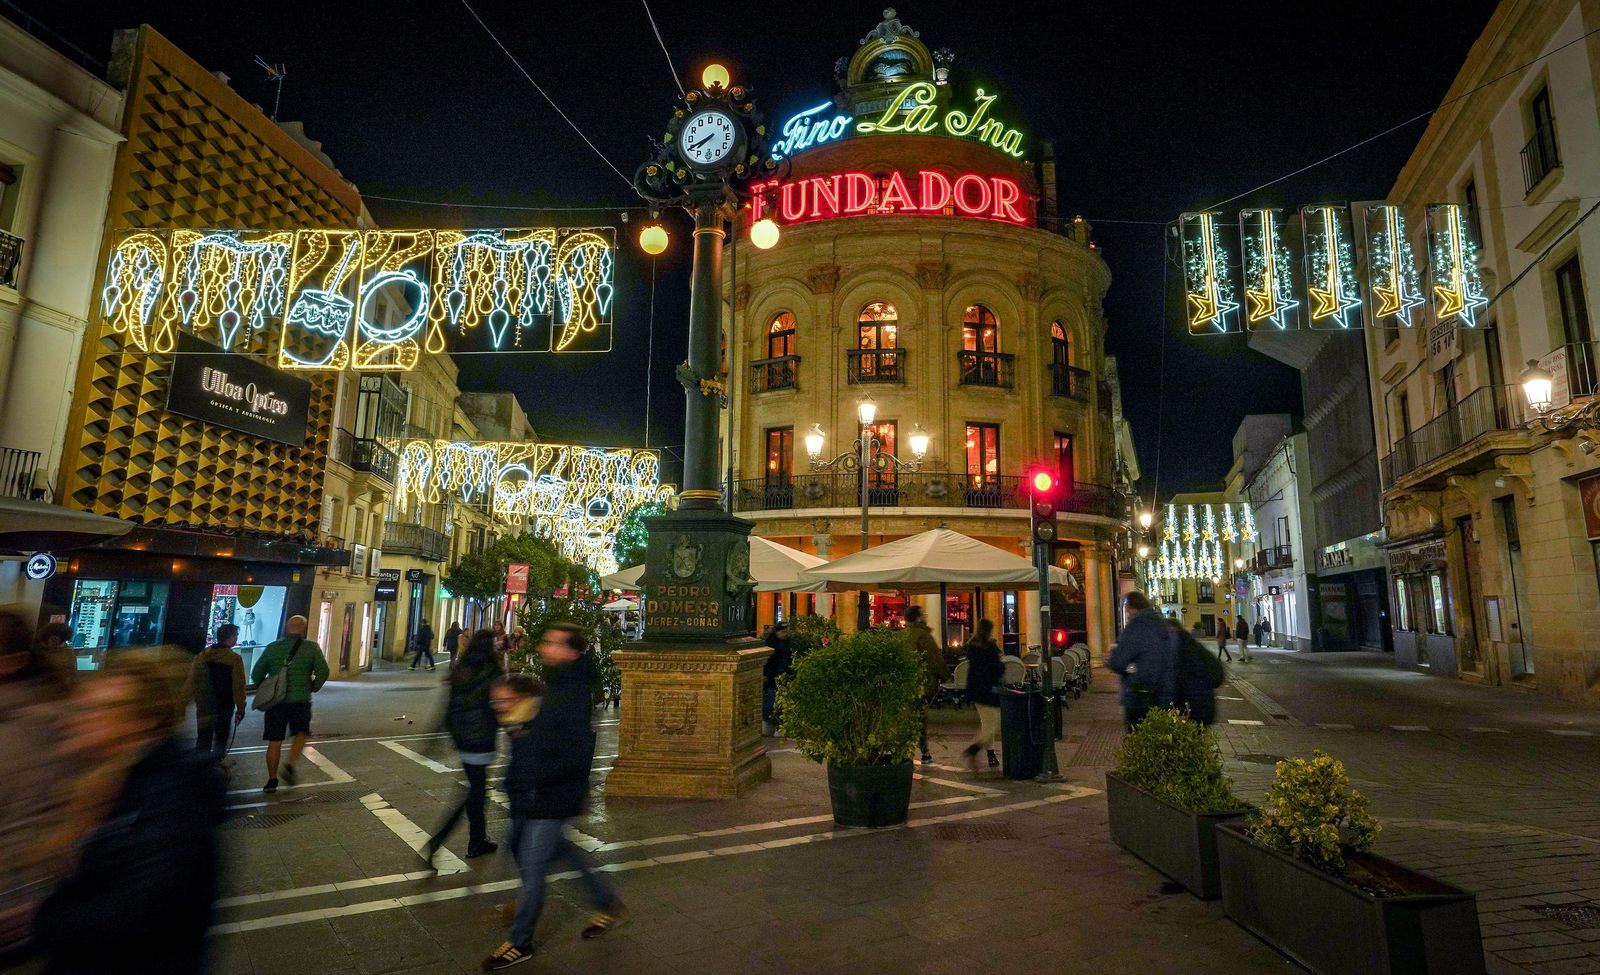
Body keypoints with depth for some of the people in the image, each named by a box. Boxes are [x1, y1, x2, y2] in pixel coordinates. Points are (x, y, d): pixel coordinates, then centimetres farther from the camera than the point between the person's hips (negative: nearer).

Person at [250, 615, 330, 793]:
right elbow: (323, 671, -10)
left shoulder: (272, 647, 4)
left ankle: (272, 780, 15)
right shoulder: (311, 647, -3)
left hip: (275, 701, 2)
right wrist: (313, 689, 6)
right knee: (301, 734, 16)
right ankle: (290, 765, -4)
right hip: (300, 700, -2)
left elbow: (256, 674, 3)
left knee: (275, 742, 11)